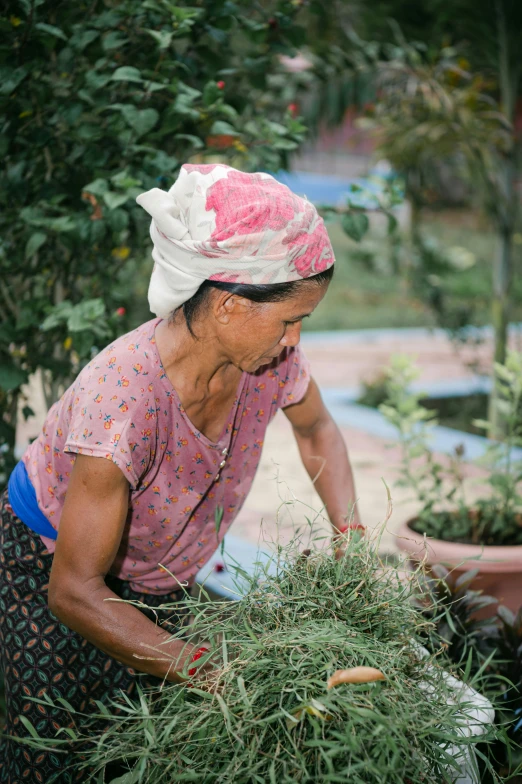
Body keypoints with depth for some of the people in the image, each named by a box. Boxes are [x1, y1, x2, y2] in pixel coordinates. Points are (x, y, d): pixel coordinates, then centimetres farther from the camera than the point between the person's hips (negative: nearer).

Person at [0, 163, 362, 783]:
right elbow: (74, 593, -34)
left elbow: (316, 432, 6)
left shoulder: (270, 359, -20)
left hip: (155, 577, 6)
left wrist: (350, 536, -9)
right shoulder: (124, 396, -39)